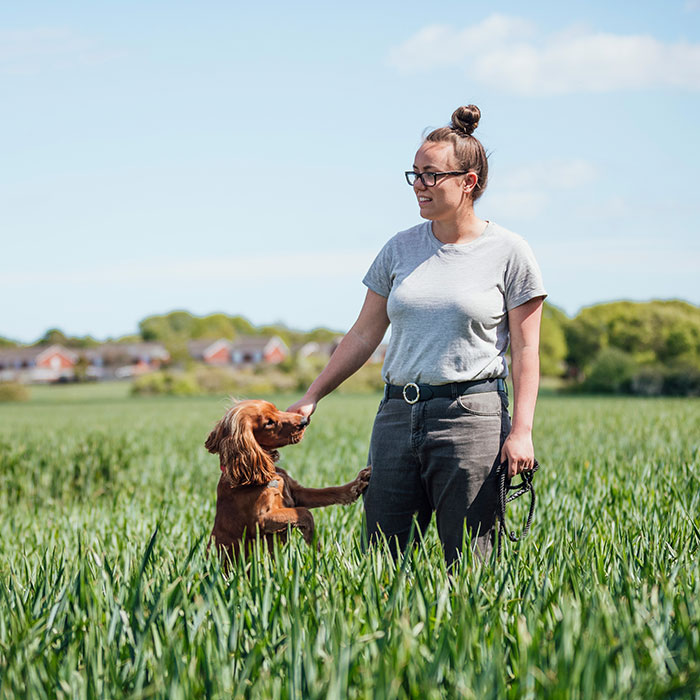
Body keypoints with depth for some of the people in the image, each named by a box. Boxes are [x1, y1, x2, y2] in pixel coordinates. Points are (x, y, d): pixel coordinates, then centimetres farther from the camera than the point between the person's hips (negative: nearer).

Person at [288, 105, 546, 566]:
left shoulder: (509, 253, 0)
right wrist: (312, 397, 10)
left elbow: (525, 350, -1)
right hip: (398, 416, 4)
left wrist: (522, 430, -10)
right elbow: (364, 335, 14)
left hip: (471, 418, -4)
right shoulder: (401, 249, 11)